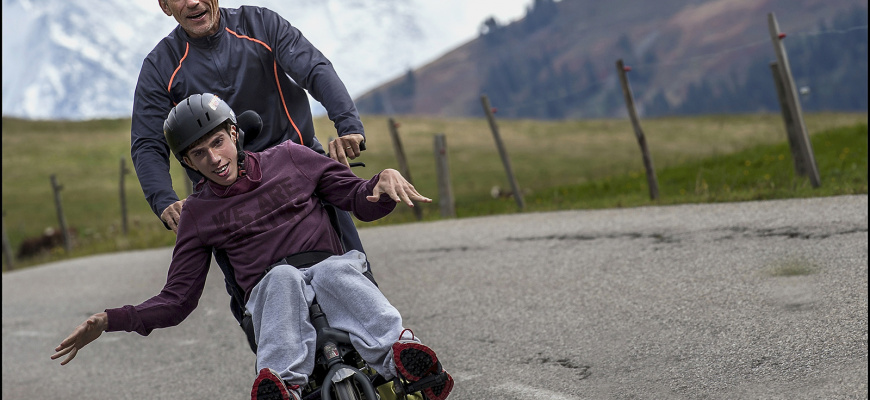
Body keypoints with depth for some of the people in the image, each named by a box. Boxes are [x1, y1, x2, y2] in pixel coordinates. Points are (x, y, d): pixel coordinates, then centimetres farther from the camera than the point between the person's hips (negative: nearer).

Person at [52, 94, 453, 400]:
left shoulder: (288, 158, 14)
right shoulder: (198, 213, 15)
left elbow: (363, 202, 13)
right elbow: (177, 299, 15)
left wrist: (385, 180, -12)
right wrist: (111, 321, 1)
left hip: (331, 273, 0)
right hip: (270, 298, 0)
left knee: (336, 269, -36)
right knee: (282, 277, -35)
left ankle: (407, 361, -57)